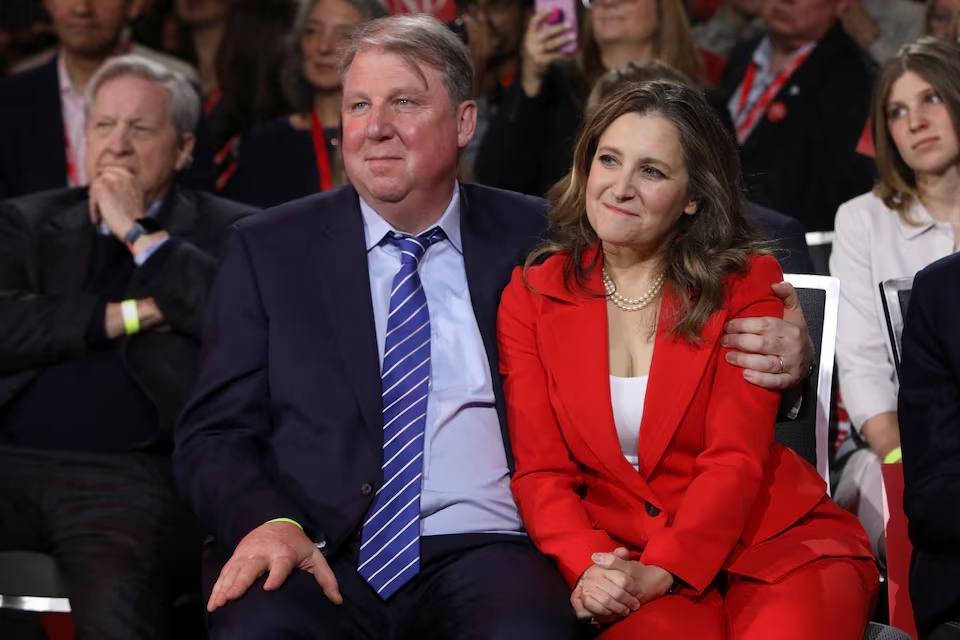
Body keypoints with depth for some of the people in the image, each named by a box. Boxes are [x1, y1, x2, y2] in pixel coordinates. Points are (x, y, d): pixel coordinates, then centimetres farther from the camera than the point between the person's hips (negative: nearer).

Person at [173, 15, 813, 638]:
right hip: (319, 555, 0)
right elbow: (213, 437, 8)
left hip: (483, 551, 0)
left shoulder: (536, 240, 14)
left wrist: (776, 353, -5)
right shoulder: (267, 251, 13)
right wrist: (268, 522, -14)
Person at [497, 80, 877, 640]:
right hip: (619, 553, 0)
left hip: (772, 541, 0)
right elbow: (540, 471, 2)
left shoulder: (748, 283, 2)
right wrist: (589, 568, -18)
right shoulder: (532, 296, 7)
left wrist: (661, 570, -23)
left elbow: (736, 459, -7)